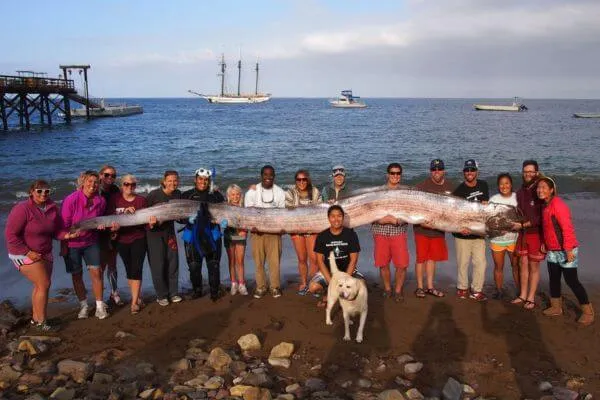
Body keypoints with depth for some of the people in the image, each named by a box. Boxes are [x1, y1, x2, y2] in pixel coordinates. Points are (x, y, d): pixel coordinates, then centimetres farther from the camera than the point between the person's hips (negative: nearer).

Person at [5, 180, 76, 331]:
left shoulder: (53, 208, -1)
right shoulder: (22, 209, -19)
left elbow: (55, 231, 6)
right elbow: (11, 234, -19)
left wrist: (67, 235, -16)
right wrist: (27, 252, -20)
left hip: (44, 253, 7)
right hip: (25, 253, -7)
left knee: (41, 285, 12)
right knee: (44, 284, -11)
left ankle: (36, 318, 28)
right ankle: (41, 322, 0)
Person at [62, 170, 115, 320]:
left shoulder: (100, 201, -6)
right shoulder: (71, 200, -19)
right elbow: (64, 224, -14)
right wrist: (64, 245, -16)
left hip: (91, 242, 3)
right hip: (72, 243, -2)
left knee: (96, 272, -4)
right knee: (77, 275, 8)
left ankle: (100, 306, 7)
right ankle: (83, 305, 24)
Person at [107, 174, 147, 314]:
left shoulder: (141, 200, -1)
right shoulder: (114, 199, -1)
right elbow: (109, 217, -10)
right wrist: (125, 211, -23)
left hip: (138, 239, -2)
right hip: (122, 240, 2)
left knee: (136, 270, -7)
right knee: (129, 270, 11)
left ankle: (134, 302, -1)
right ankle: (137, 297, 26)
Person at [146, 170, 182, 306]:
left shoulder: (177, 194, -2)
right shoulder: (154, 195, -17)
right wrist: (150, 222, -28)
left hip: (169, 230, 4)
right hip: (154, 232, -4)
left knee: (173, 262, 6)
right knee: (158, 264, -2)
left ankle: (173, 292, 18)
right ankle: (161, 295, 11)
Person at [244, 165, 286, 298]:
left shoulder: (280, 192, 7)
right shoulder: (252, 192, 4)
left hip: (274, 230, 0)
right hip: (257, 230, 0)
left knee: (275, 260, -3)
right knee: (258, 260, 1)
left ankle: (275, 287, 7)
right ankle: (260, 286, 11)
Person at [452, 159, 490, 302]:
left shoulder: (483, 185, 7)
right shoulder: (459, 190, -6)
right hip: (463, 233, -3)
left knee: (481, 263, 2)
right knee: (462, 263, 3)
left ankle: (476, 290, 13)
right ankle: (462, 288, 20)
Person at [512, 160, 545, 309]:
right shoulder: (520, 192, 9)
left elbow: (541, 217, -16)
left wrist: (522, 225, -17)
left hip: (536, 234, -6)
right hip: (522, 233, 6)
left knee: (534, 266, 3)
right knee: (523, 263, 10)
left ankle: (531, 298, 12)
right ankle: (522, 295, 20)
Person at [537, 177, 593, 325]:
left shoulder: (557, 204, -19)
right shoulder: (546, 205, 9)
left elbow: (567, 227, -23)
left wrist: (568, 249, -25)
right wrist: (544, 244, 16)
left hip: (565, 251, -9)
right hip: (552, 251, 9)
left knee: (571, 280, -2)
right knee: (554, 279, 14)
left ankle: (588, 311, 11)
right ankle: (556, 307, 28)